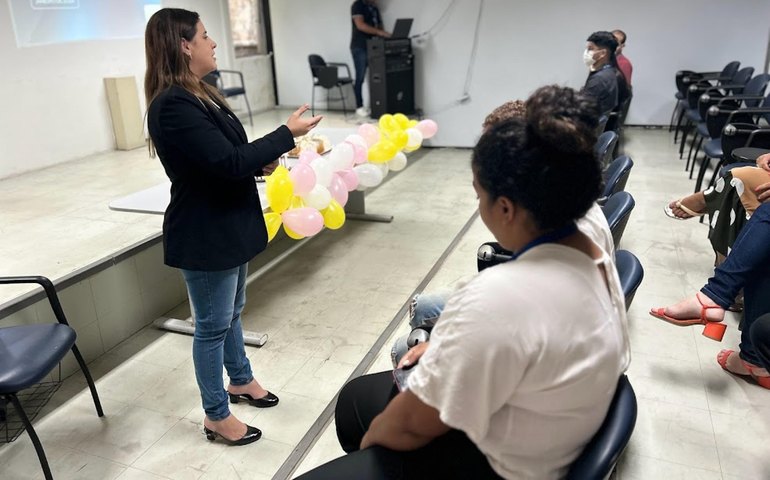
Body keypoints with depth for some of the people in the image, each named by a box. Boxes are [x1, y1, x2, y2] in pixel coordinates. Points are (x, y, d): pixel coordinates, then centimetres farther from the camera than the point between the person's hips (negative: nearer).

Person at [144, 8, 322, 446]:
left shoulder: (197, 94, 9)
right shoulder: (173, 105, -22)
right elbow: (228, 161, -27)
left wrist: (263, 164, -2)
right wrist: (287, 134, -19)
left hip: (228, 226, 10)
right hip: (204, 236, -10)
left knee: (232, 313, 23)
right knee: (213, 325, 5)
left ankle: (241, 381, 44)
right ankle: (217, 417, 24)